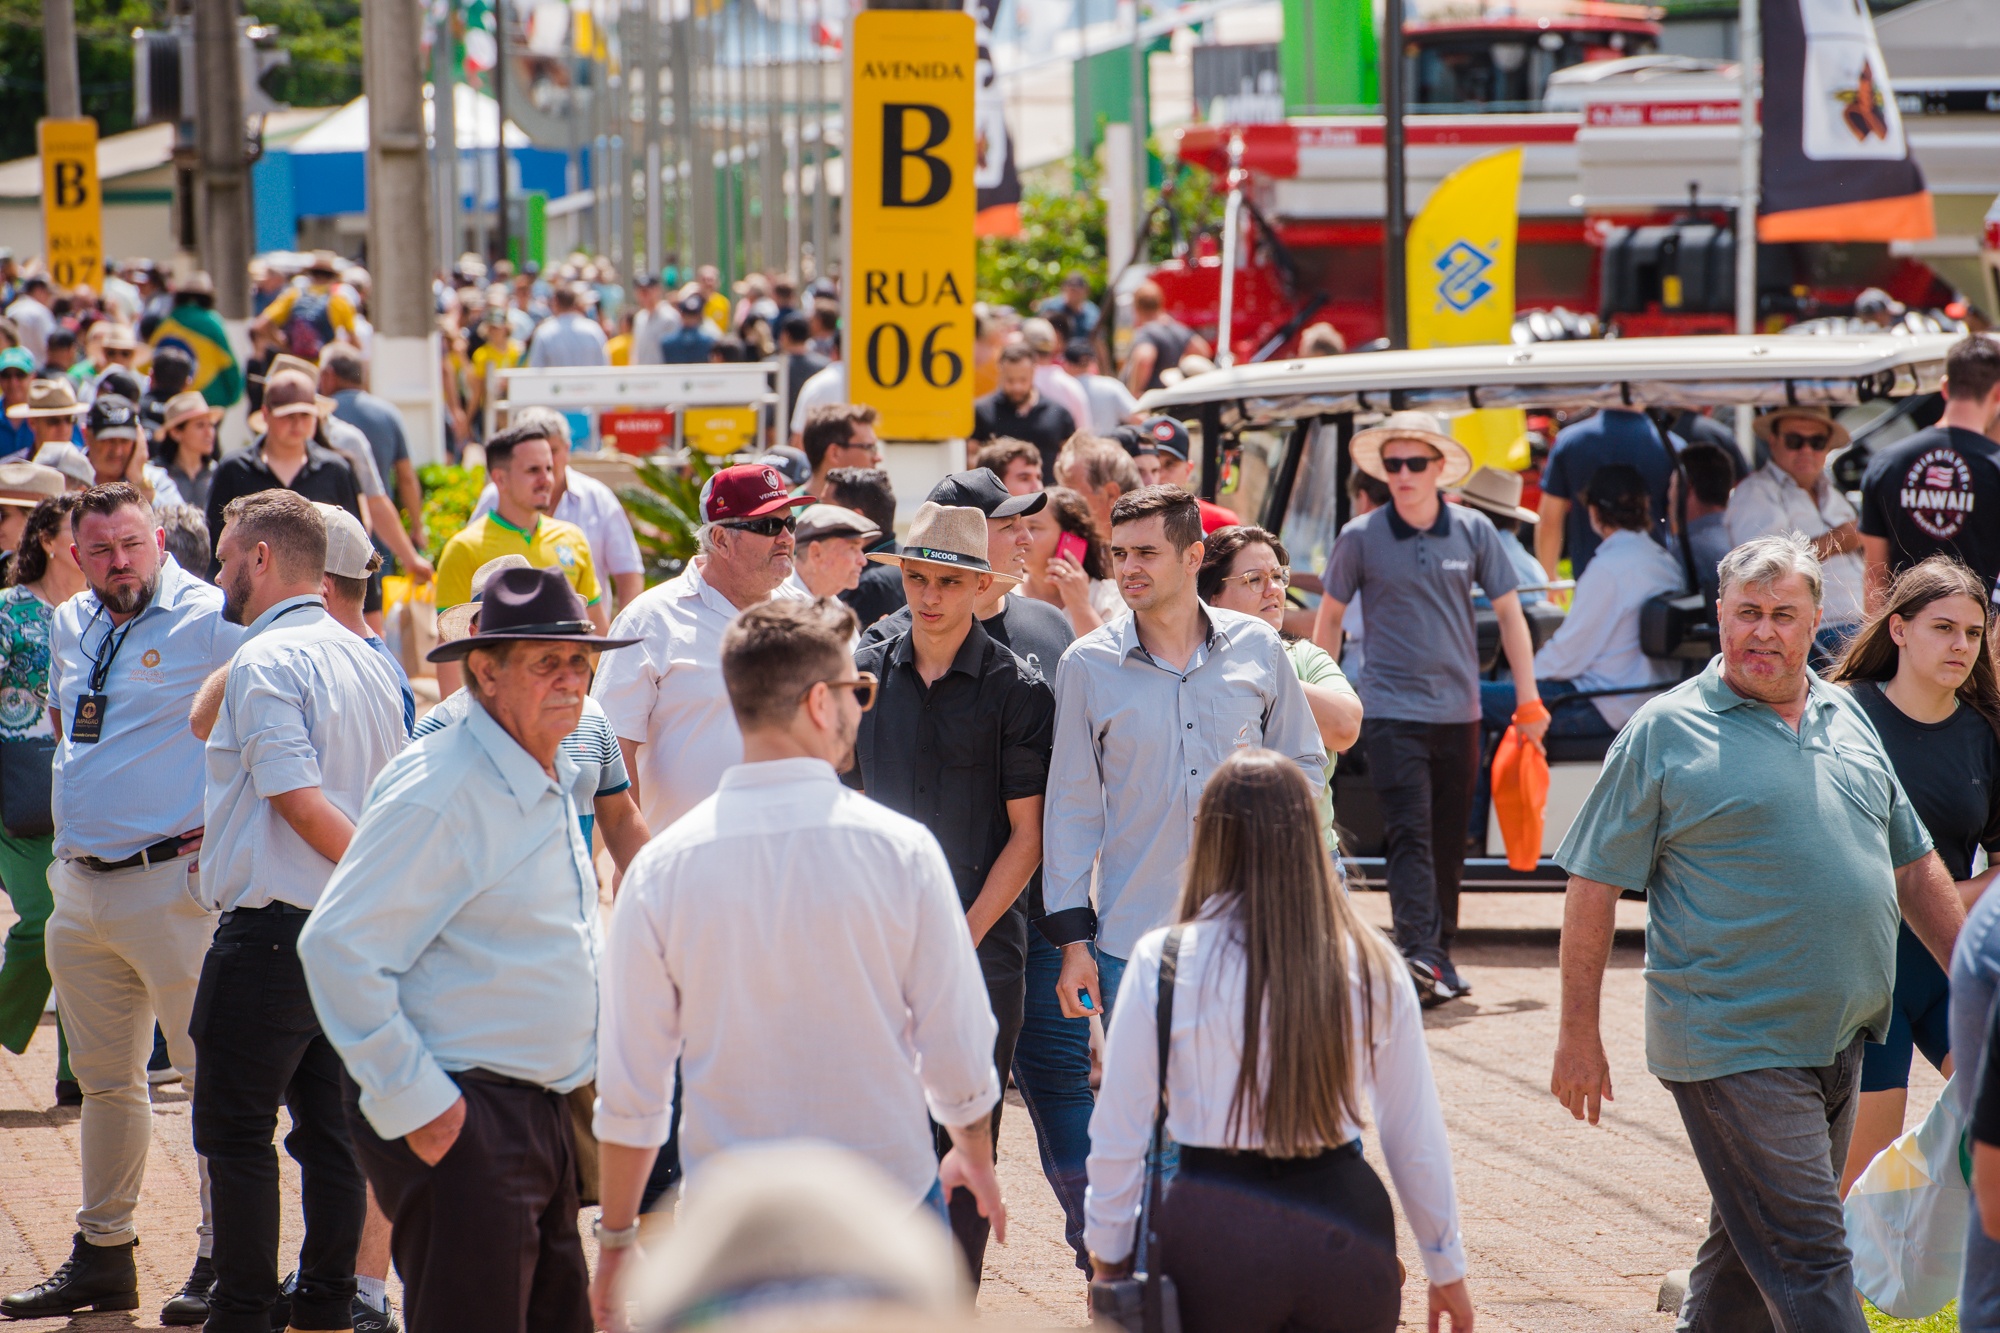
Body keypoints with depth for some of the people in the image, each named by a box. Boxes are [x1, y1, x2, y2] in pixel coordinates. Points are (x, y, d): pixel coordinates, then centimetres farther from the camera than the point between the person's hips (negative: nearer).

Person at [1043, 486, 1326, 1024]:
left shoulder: (1257, 647, 4)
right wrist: (1072, 939, 0)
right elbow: (1072, 806, 4)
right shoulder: (1086, 665, 1)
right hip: (1131, 936, -1)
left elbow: (1305, 762, 16)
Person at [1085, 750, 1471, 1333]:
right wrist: (1446, 1268, 21)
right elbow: (1416, 1136, 10)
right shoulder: (1373, 966, 3)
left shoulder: (1162, 962, -4)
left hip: (1214, 1227, -2)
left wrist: (1109, 1256, 13)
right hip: (1345, 1231, 2)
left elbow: (1118, 1135, 0)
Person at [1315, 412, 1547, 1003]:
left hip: (1458, 710, 3)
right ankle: (1418, 954, -23)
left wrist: (1528, 701, 7)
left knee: (1449, 840, 10)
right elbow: (1329, 616, 9)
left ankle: (1441, 954, 21)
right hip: (1391, 707, -3)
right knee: (1409, 833, -15)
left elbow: (1509, 613, 9)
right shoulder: (1361, 537, -2)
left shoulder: (1473, 531, 2)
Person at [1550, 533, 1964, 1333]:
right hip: (1732, 1048, -6)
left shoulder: (1848, 720, 14)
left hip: (1837, 1041, 6)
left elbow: (1913, 865, 21)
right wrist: (1579, 1032, -7)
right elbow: (1595, 884, -4)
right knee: (1806, 1263, -10)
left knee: (1751, 1250, 15)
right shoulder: (1666, 731, -4)